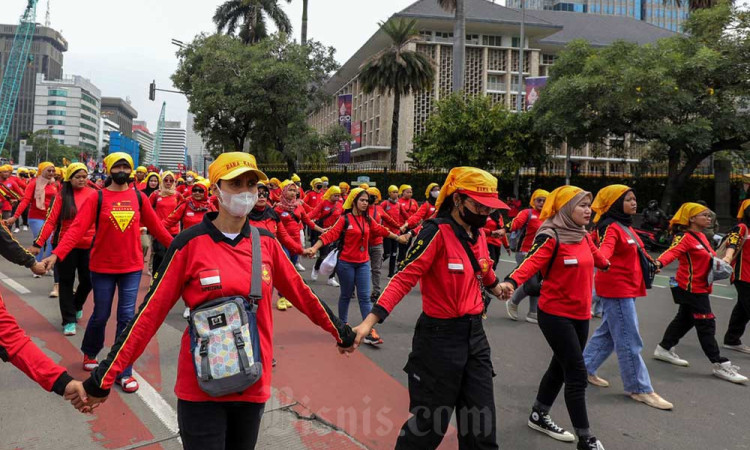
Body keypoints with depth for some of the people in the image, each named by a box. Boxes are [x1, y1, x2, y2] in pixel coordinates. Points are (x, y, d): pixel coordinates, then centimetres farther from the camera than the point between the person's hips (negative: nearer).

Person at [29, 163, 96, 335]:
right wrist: (38, 243, -10)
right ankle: (69, 320, 11)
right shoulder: (62, 196, -3)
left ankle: (77, 306, 39)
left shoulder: (94, 194, 1)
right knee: (66, 282, 3)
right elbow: (50, 220, -5)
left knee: (87, 281, 9)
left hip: (88, 245, 2)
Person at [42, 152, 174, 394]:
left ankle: (124, 371, 10)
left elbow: (156, 226, 7)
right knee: (101, 315, 11)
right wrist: (56, 254, -24)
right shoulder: (97, 198, -6)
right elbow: (77, 228, -14)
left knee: (127, 317, 1)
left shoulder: (139, 197, 1)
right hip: (102, 267, -1)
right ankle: (89, 353, 42)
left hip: (132, 267, 1)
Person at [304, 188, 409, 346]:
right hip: (346, 263, -4)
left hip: (363, 263, 4)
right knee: (346, 295, 10)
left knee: (365, 297, 0)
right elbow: (330, 235, -18)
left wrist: (397, 238, 31)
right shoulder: (344, 219, -10)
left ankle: (370, 332, -3)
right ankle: (343, 325, 28)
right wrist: (314, 248, -29)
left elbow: (381, 230, 20)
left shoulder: (367, 220, 6)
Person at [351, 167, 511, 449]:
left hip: (475, 335, 7)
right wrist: (370, 321, -30)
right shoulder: (437, 231, -16)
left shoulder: (478, 233, 5)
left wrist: (496, 286, 45)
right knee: (429, 424, 6)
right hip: (439, 337, -7)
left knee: (482, 425, 11)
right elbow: (404, 278, -22)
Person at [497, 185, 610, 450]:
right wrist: (511, 281, -50)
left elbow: (597, 259, 25)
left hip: (580, 314, 8)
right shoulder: (551, 237, -17)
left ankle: (539, 416, 35)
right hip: (556, 315, -8)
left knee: (561, 366, 17)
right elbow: (531, 262, -31)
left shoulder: (583, 236, 6)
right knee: (577, 373, -5)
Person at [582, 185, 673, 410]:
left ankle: (586, 368, 29)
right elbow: (605, 248, -34)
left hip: (627, 288, 10)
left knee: (608, 332, 17)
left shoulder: (626, 226, 14)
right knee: (630, 341, -4)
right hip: (616, 288, -10)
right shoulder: (610, 227, -15)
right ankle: (640, 389, 5)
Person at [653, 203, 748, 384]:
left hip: (699, 288, 10)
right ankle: (720, 365, 1)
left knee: (685, 319, 18)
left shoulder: (701, 237, 12)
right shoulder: (685, 238, -17)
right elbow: (672, 252, -35)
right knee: (706, 325, -5)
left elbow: (709, 257, 24)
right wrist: (659, 263, -52)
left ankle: (664, 349, 31)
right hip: (692, 288, -10)